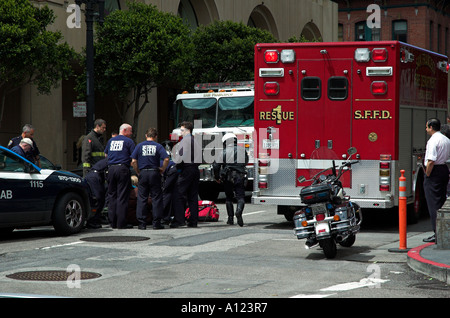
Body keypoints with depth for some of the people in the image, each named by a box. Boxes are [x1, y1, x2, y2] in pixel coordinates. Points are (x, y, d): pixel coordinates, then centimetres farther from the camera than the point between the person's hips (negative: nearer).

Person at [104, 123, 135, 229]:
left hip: (111, 168, 5)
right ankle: (121, 223, -6)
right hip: (123, 168, -5)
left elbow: (106, 155, 25)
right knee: (122, 196, -4)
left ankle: (112, 222, 9)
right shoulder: (128, 141, -2)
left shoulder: (111, 140, 15)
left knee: (111, 195, 10)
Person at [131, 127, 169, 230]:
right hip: (154, 173, -1)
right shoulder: (158, 146, 1)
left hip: (143, 173, 1)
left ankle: (141, 223, 4)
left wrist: (138, 172, 7)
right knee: (156, 198, 4)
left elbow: (133, 161, -3)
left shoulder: (139, 146, 4)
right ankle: (156, 223, 3)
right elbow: (166, 159, -11)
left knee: (142, 198, 5)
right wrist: (162, 170, 1)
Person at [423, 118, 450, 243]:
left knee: (433, 204, -5)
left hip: (434, 172, -9)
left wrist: (427, 175, -13)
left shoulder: (433, 140, -15)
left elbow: (431, 161, -23)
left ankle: (437, 234, -5)